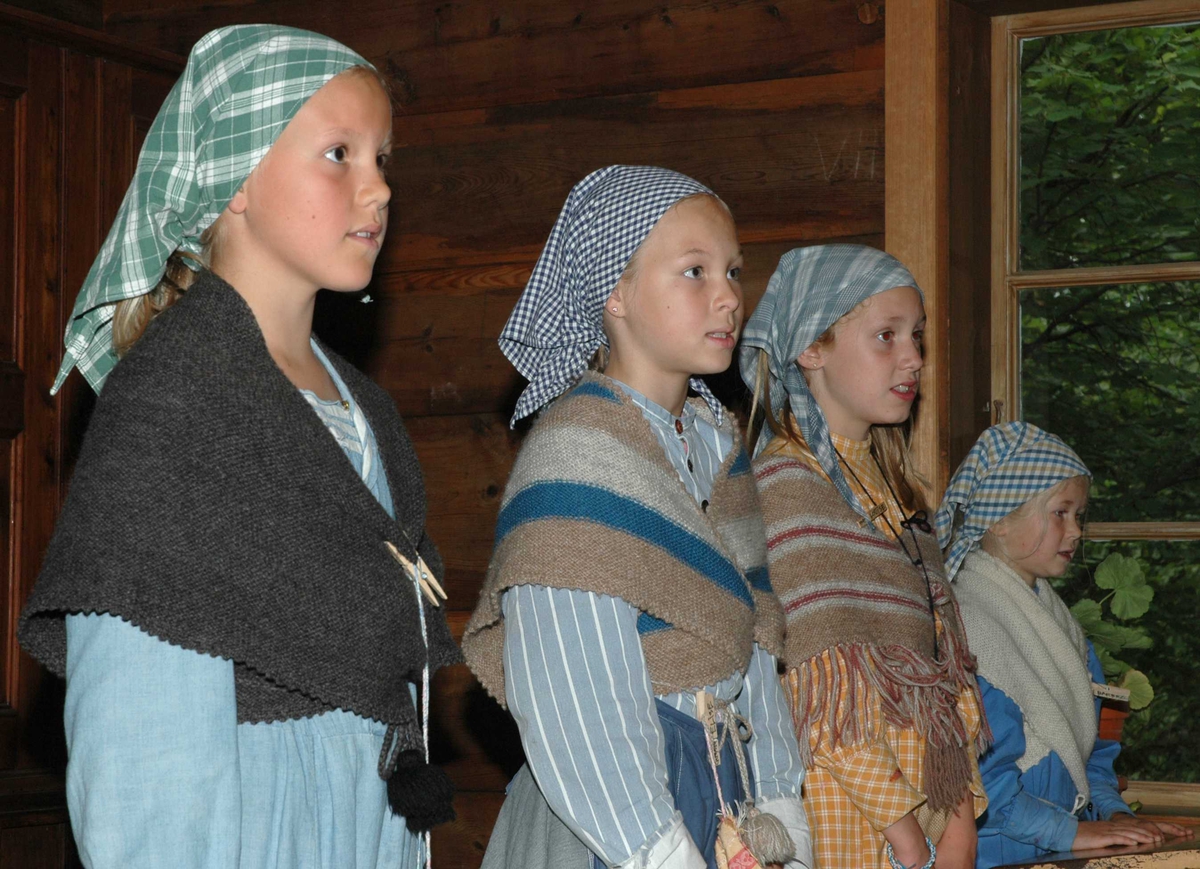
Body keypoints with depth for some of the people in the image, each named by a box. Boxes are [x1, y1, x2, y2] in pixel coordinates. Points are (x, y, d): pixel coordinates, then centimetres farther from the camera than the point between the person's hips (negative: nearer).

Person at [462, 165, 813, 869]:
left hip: (723, 784, 8)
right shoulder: (579, 452, -16)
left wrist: (781, 810, 5)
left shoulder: (716, 440, 10)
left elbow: (752, 651, 11)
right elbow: (574, 714, -21)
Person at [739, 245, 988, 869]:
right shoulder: (786, 481, -11)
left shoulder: (894, 485, 15)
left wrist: (961, 817, 3)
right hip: (849, 795, -7)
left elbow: (947, 657, 11)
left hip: (925, 788, 7)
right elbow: (820, 688, -17)